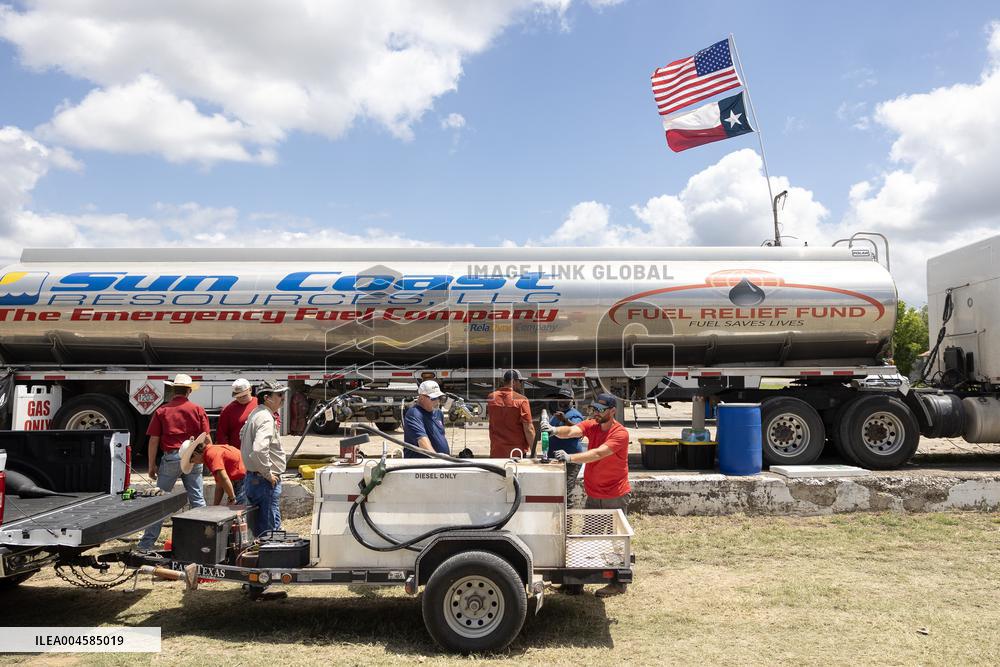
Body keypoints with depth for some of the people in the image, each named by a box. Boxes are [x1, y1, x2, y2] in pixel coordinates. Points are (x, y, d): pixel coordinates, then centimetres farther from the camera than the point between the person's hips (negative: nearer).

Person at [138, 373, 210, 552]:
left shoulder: (162, 411, 2)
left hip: (170, 458, -1)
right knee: (197, 500, 9)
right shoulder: (198, 410, 2)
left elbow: (153, 440, 0)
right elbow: (207, 438, 0)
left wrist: (152, 465, 8)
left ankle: (148, 542, 11)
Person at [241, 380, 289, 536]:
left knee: (257, 528, 18)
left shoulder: (255, 414, 12)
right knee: (271, 528, -6)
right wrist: (268, 473, -21)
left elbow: (242, 434, 30)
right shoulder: (266, 418, -20)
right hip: (266, 481, -10)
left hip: (252, 477, 10)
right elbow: (259, 449, -34)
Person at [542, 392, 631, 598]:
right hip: (593, 495, 6)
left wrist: (571, 458, -43)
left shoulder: (620, 433, -18)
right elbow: (571, 431, -19)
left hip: (615, 497, -6)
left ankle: (618, 583, 16)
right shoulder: (591, 425, 0)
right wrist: (554, 430, -40)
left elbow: (598, 454, -31)